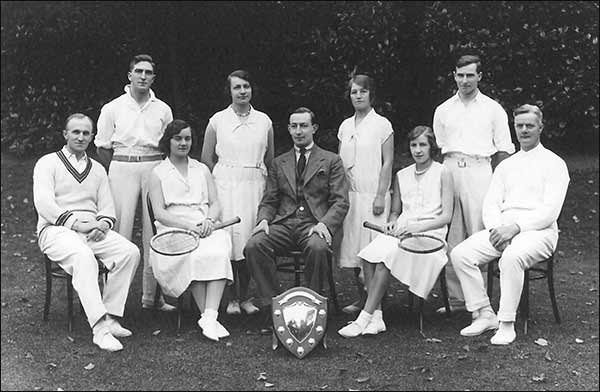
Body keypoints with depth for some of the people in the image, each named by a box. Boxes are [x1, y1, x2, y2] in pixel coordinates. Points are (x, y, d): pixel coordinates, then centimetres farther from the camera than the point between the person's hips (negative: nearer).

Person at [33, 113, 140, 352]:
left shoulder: (97, 169, 23)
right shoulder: (48, 163, 8)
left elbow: (107, 207, 16)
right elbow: (43, 204, -7)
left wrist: (103, 224, -8)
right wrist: (75, 223, -18)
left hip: (93, 231, 5)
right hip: (56, 230, -5)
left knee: (130, 252, -23)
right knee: (83, 257, -37)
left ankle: (111, 318, -19)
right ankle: (100, 329, -41)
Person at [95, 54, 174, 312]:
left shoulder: (163, 109, 10)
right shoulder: (112, 108, 4)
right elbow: (103, 147, 8)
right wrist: (117, 172, 5)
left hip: (155, 168, 2)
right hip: (122, 168, -2)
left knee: (154, 232, 2)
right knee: (121, 229, -7)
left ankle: (151, 295, 9)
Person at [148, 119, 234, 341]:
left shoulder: (202, 169, 23)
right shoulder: (158, 173, 12)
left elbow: (215, 203, 14)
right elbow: (159, 213, 0)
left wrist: (209, 220, -10)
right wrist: (188, 226, -15)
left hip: (206, 228, 3)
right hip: (174, 230, -2)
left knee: (218, 254, -32)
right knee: (195, 256, -35)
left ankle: (210, 315, -40)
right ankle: (206, 316, -31)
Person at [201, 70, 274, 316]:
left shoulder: (264, 121, 9)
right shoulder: (217, 120, 4)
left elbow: (270, 157, 17)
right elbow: (206, 157, 9)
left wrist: (259, 175, 9)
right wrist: (222, 178, 4)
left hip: (255, 184, 2)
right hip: (226, 184, -2)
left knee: (251, 238, 0)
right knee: (229, 236, -7)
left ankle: (245, 297, 11)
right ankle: (231, 298, 2)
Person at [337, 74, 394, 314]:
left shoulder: (382, 124, -1)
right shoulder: (345, 126, 13)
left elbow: (387, 162, -5)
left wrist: (380, 196, -12)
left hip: (372, 195, -5)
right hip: (349, 195, 5)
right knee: (352, 249, 6)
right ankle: (361, 298, 16)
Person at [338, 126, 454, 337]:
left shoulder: (442, 173, 4)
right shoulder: (401, 176, 19)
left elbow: (446, 216, -2)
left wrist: (417, 227, -15)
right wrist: (392, 223, 1)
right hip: (401, 232, 5)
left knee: (386, 256, -31)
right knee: (369, 255, -27)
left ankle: (364, 319, -28)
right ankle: (376, 317, -28)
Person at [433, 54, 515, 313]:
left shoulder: (493, 109, 9)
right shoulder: (443, 110, 15)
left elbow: (504, 150, 7)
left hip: (479, 171, -2)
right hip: (449, 171, 3)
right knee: (450, 239, 0)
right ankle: (455, 299, 6)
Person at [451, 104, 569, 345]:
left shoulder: (553, 163, 4)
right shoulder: (506, 165, 21)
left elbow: (550, 211, -8)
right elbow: (490, 203, 11)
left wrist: (515, 227, -20)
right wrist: (496, 229, -10)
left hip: (539, 231, -5)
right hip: (501, 229, 5)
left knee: (512, 257, -38)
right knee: (460, 254, -18)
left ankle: (507, 324, -25)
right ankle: (484, 314, -8)